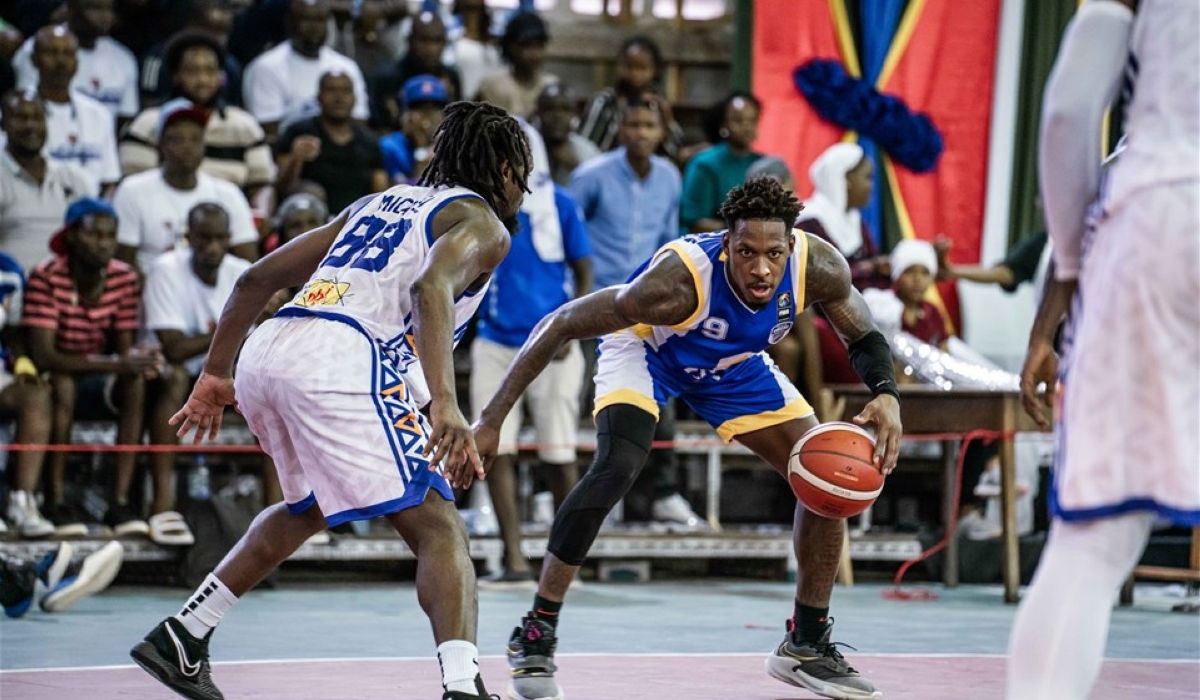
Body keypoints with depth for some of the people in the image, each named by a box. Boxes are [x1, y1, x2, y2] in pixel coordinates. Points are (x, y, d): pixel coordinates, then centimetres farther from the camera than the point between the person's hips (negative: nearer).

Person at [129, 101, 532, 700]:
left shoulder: (378, 203, 32)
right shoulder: (482, 223, 10)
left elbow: (258, 277, 28)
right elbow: (430, 287, -15)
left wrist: (215, 374, 34)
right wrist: (444, 402, -26)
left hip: (263, 355, 8)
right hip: (341, 363, -8)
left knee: (309, 506, 32)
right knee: (439, 529, -7)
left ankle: (180, 639, 31)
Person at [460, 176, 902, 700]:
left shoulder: (816, 267, -30)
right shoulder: (679, 279, -42)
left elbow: (864, 337, -10)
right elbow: (560, 325, -35)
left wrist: (887, 395, -33)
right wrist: (491, 421, -36)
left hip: (734, 363, 5)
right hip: (644, 349, -5)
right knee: (616, 467, -31)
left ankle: (807, 645, 16)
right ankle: (535, 636, -17)